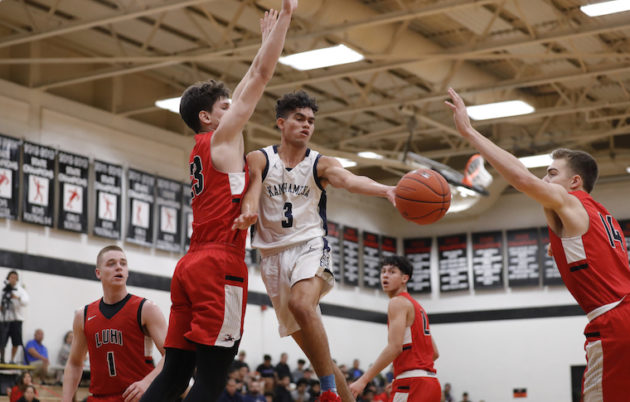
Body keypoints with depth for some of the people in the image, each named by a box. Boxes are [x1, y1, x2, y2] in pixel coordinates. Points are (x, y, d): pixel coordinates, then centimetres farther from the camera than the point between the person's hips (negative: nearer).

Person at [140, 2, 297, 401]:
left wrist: (268, 40, 39)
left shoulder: (202, 150, 23)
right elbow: (260, 75, -2)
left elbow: (250, 82, 34)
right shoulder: (222, 137, 1)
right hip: (219, 266, -9)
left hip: (192, 265, 9)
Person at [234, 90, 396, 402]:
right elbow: (252, 189, -12)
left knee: (301, 303, -33)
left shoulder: (321, 164, 2)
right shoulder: (259, 160, 6)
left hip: (309, 246, -3)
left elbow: (348, 180, -17)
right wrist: (247, 213, -37)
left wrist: (386, 190, -39)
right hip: (273, 254, 3)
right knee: (309, 340, 6)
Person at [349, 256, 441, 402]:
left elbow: (395, 347, -18)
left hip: (412, 384, -10)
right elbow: (434, 353, 24)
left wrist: (363, 380, -19)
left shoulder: (398, 302, -5)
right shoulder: (416, 306, 24)